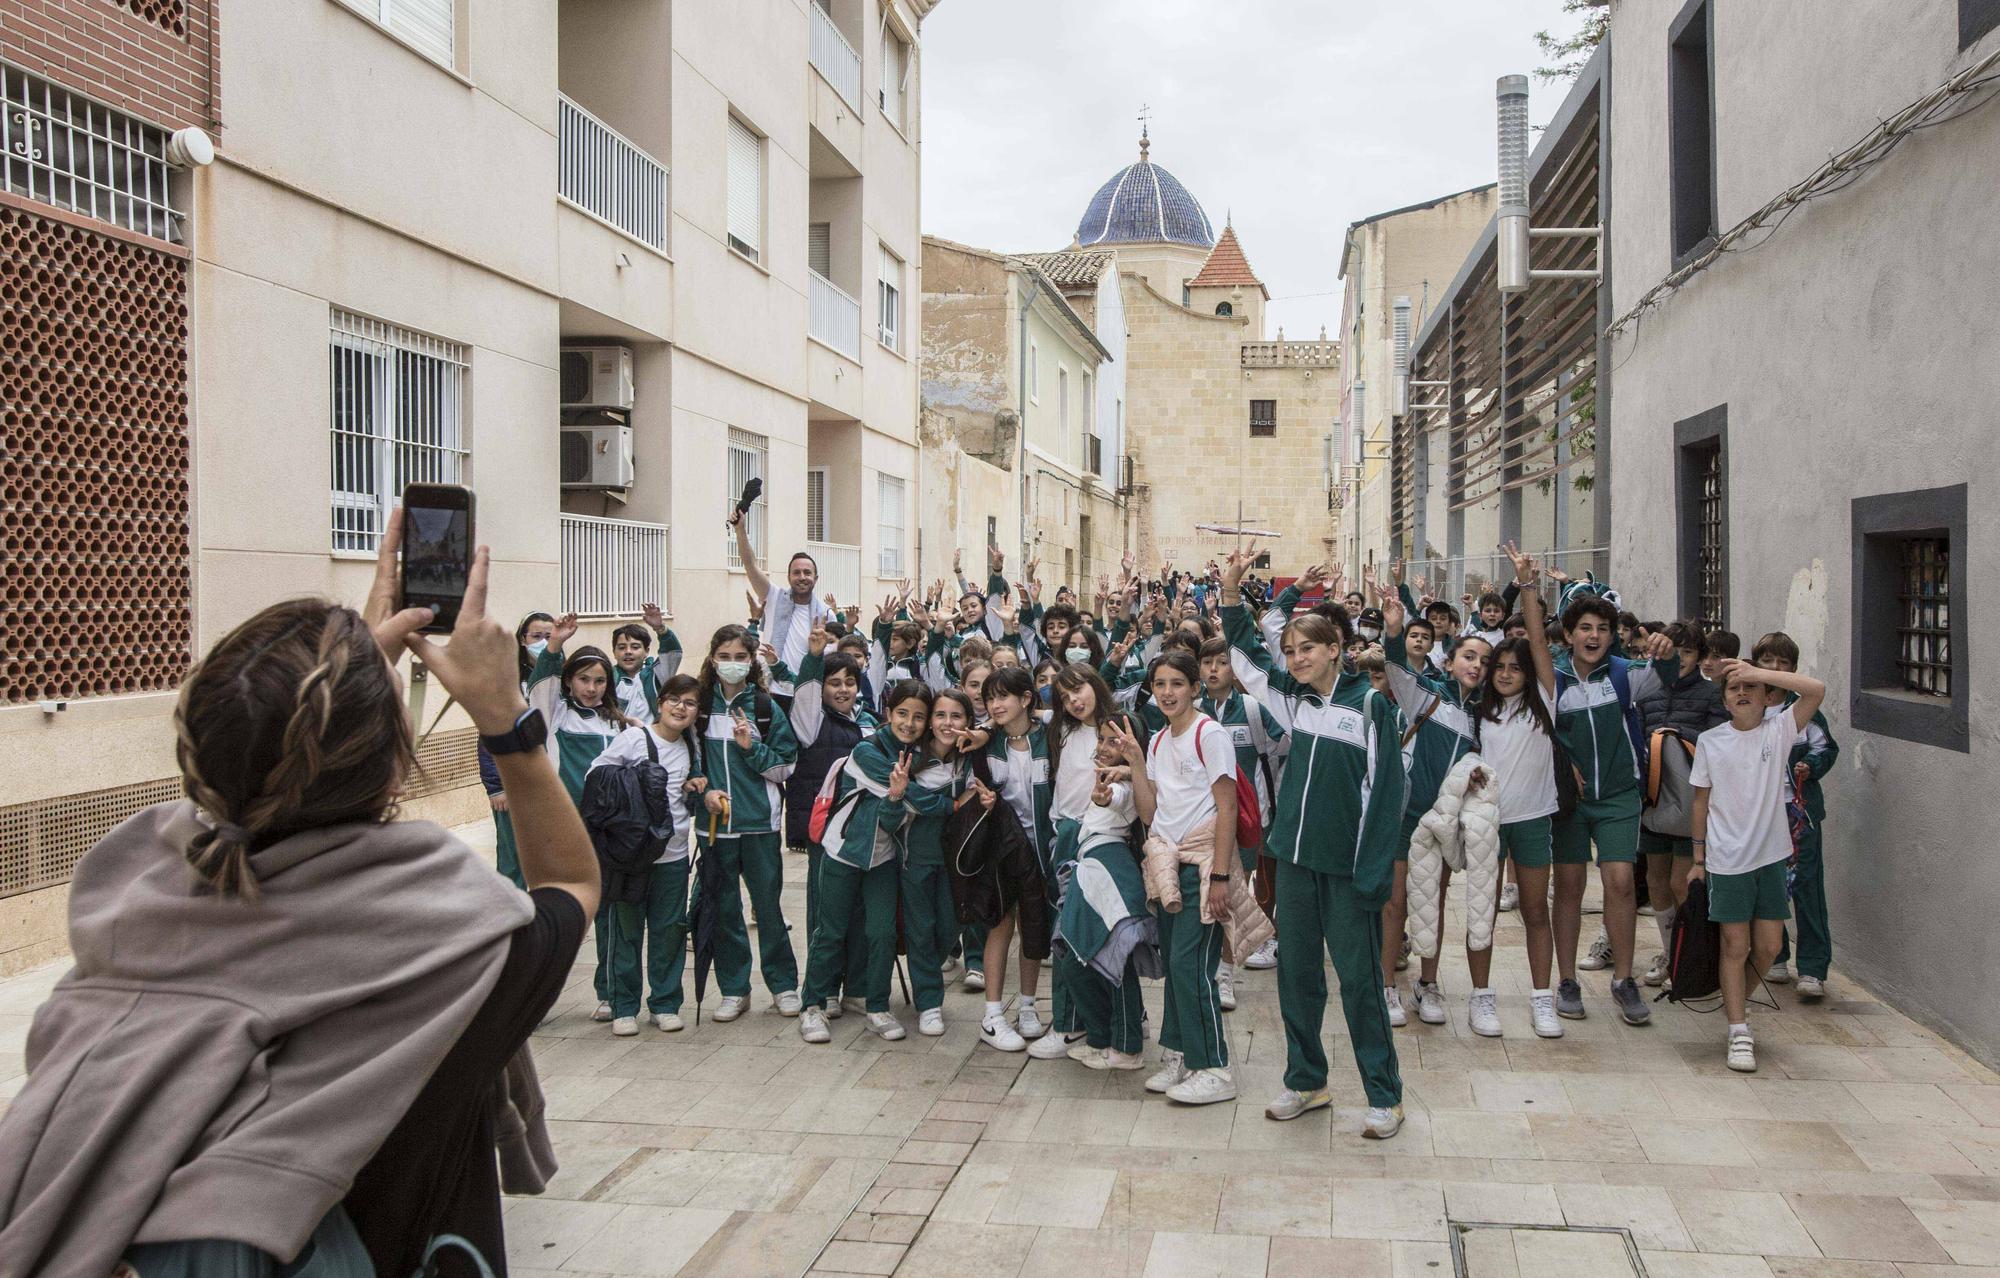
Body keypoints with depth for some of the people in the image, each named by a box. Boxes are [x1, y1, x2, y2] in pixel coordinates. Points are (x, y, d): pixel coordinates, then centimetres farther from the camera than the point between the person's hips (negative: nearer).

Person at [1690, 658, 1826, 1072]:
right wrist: (1698, 858, 8)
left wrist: (1757, 672, -19)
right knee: (1735, 946, 1)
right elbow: (1701, 801, 7)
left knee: (1768, 947, 7)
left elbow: (1817, 690, -18)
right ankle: (1739, 1033, 6)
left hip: (1771, 855, 1)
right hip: (1727, 858, -1)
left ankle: (1736, 998, 34)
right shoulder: (1710, 741, 1)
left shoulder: (1779, 730, -1)